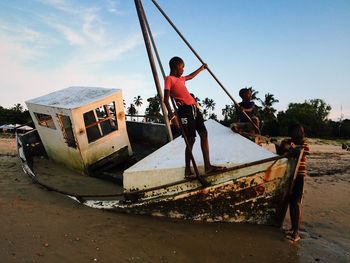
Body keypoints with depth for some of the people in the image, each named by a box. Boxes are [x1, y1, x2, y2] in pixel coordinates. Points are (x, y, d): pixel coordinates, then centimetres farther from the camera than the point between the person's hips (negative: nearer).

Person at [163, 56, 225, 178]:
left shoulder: (180, 78, 21)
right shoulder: (169, 79, -3)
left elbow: (191, 76, 43)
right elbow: (166, 100, -11)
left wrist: (201, 68, 53)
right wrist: (172, 115, -21)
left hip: (194, 109, 9)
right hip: (185, 110, -9)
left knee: (204, 134, 4)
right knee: (190, 140, -6)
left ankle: (208, 166, 9)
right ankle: (188, 170, 6)